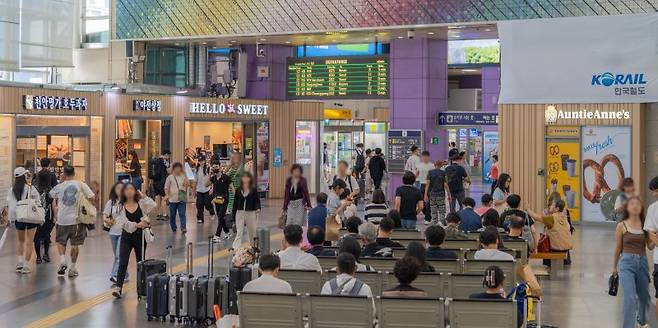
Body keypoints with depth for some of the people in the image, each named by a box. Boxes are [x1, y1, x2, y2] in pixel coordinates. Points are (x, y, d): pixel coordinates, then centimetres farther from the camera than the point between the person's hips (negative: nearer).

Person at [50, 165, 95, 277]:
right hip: (76, 218, 0)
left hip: (62, 219, 0)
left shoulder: (60, 186, -1)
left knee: (60, 241, 18)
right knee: (75, 244, 9)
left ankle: (62, 261, -3)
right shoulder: (81, 185, -3)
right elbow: (91, 197, -5)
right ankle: (72, 268, 11)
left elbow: (51, 194, 18)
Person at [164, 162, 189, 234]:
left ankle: (183, 228, -12)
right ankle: (174, 228, 24)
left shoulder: (183, 176, 6)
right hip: (173, 199, 0)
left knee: (182, 214, -8)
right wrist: (167, 195, -13)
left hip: (182, 199, 0)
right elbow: (166, 187, 1)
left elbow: (187, 185, 7)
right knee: (172, 215, 9)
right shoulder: (170, 177, 1)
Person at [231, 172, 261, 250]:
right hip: (240, 213, 1)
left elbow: (257, 200, -6)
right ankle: (235, 249, -12)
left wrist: (258, 208, -26)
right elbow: (235, 203, 6)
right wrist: (233, 214, 6)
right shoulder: (238, 191, 2)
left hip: (251, 213, -1)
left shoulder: (253, 190, -3)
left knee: (252, 232, 14)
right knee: (239, 233, -6)